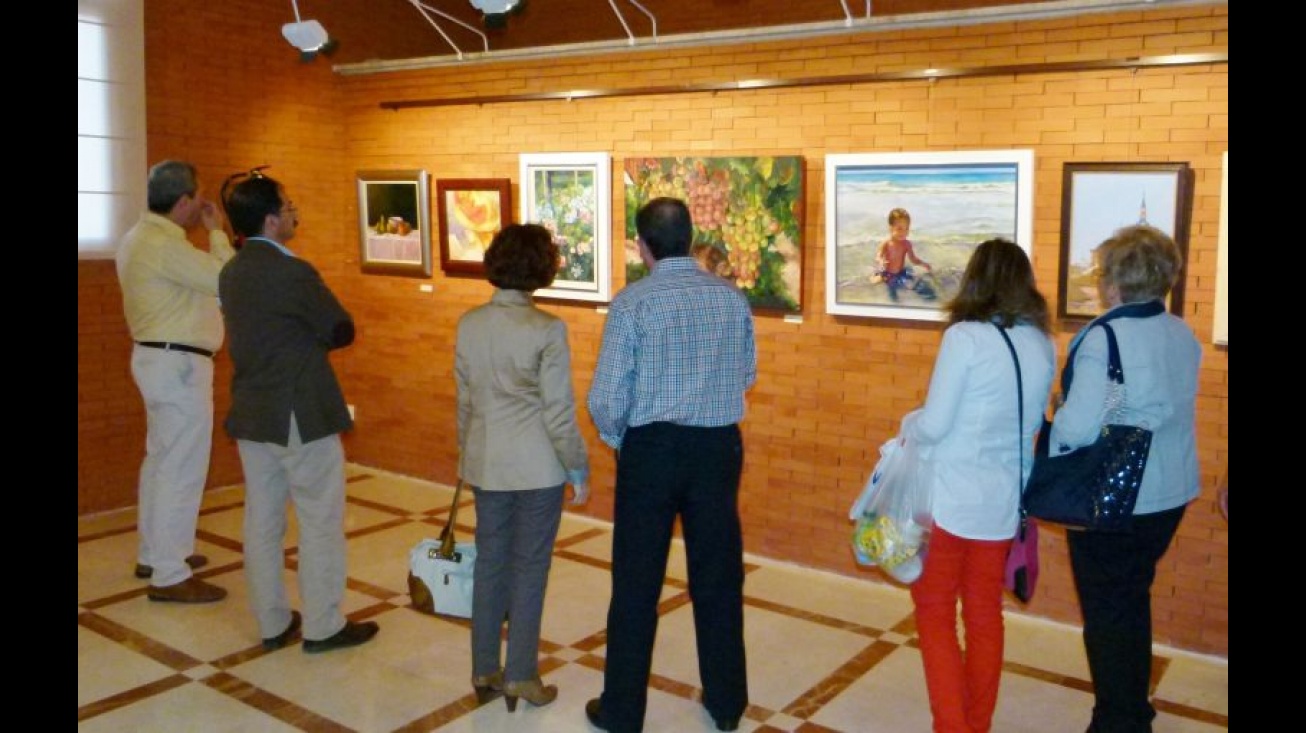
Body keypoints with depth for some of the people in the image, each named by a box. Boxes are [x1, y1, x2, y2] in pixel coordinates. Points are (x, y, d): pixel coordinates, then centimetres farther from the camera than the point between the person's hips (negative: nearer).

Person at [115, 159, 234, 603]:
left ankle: (153, 555, 30)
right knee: (182, 469, -6)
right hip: (178, 364, -11)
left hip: (160, 358, 11)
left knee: (160, 461, 18)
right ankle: (170, 576, 1)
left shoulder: (143, 237, 12)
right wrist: (216, 230, -9)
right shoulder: (164, 245, -21)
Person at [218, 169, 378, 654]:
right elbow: (341, 330, -10)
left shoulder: (231, 272, 8)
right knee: (320, 522, 3)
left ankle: (273, 623, 23)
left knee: (262, 519, 13)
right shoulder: (292, 271, -18)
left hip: (250, 413, 8)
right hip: (302, 414, -8)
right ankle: (323, 626, 12)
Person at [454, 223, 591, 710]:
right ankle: (520, 676, 18)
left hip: (485, 464, 5)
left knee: (490, 564, 15)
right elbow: (559, 411, -14)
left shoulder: (469, 323, -1)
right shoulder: (547, 329, -16)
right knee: (528, 569, 7)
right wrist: (579, 471, -3)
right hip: (537, 467, -5)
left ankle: (485, 671, 25)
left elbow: (464, 401, 8)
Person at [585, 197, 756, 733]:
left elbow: (607, 395, -12)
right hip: (719, 447, 4)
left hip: (652, 448, -3)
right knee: (718, 578, 16)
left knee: (636, 584, 9)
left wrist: (614, 438, 7)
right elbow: (747, 375, 11)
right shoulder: (732, 298, 1)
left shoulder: (633, 301, -11)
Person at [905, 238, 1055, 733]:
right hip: (1004, 502, 6)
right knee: (985, 614, 17)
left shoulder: (966, 337, -16)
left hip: (952, 498, -6)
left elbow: (934, 425, -16)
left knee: (935, 611, 8)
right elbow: (1034, 421, 14)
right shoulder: (1042, 345, 2)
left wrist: (907, 426, 4)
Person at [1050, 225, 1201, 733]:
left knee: (1106, 613, 8)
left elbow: (1076, 429, -29)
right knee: (1134, 601, 22)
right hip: (1169, 493, 7)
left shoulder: (1103, 339, -22)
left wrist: (1054, 422, -8)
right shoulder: (1183, 336, 2)